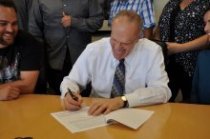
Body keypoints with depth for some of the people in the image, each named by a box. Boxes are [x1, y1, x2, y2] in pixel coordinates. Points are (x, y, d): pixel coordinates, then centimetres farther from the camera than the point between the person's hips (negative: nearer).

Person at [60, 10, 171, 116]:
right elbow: (71, 80, 2)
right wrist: (69, 94, -21)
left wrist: (122, 100, -28)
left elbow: (162, 91, -17)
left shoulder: (152, 51, -10)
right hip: (97, 114, 2)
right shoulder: (94, 49, -6)